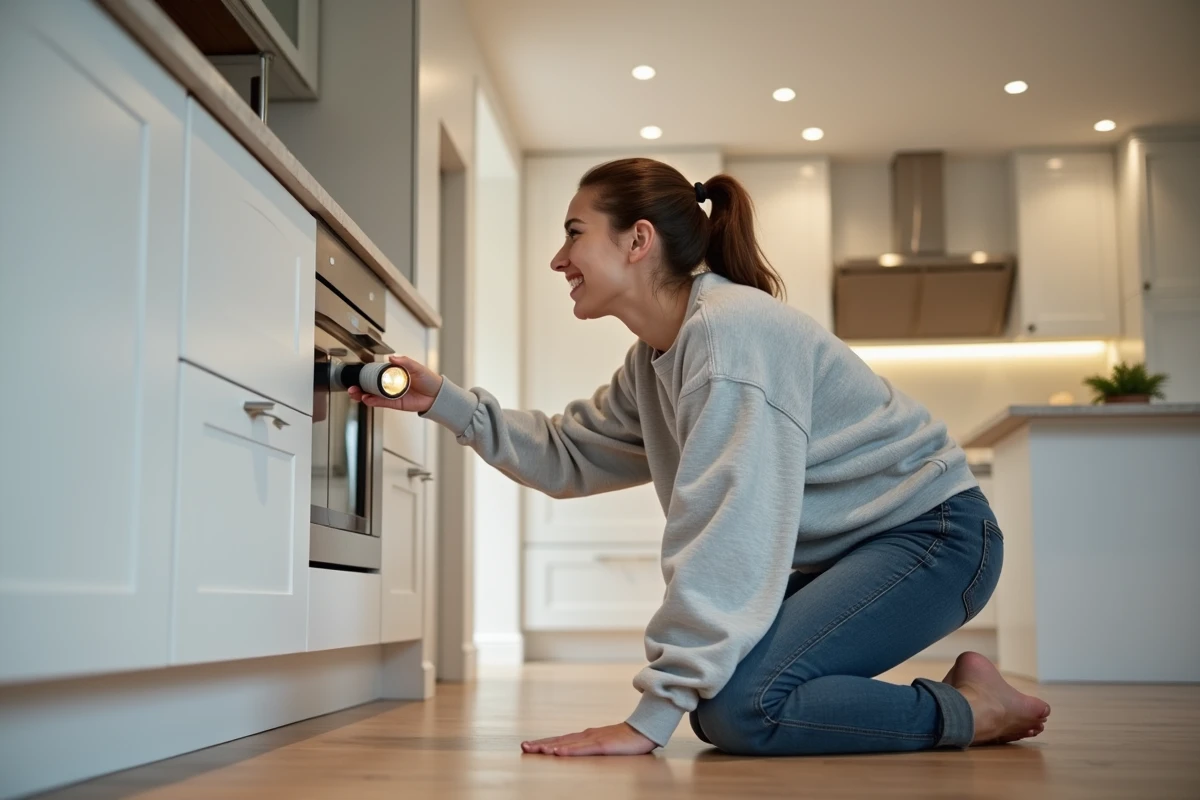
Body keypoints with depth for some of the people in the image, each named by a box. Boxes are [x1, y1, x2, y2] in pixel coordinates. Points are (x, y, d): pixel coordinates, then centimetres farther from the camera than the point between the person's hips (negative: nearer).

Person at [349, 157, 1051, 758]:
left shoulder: (731, 328, -23)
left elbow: (725, 534, -29)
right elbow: (567, 455, 13)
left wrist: (652, 717, -28)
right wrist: (444, 401, 6)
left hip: (933, 531, -9)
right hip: (846, 549, 10)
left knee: (739, 704, -24)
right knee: (709, 699, 3)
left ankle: (973, 709, -4)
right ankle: (959, 696, 14)